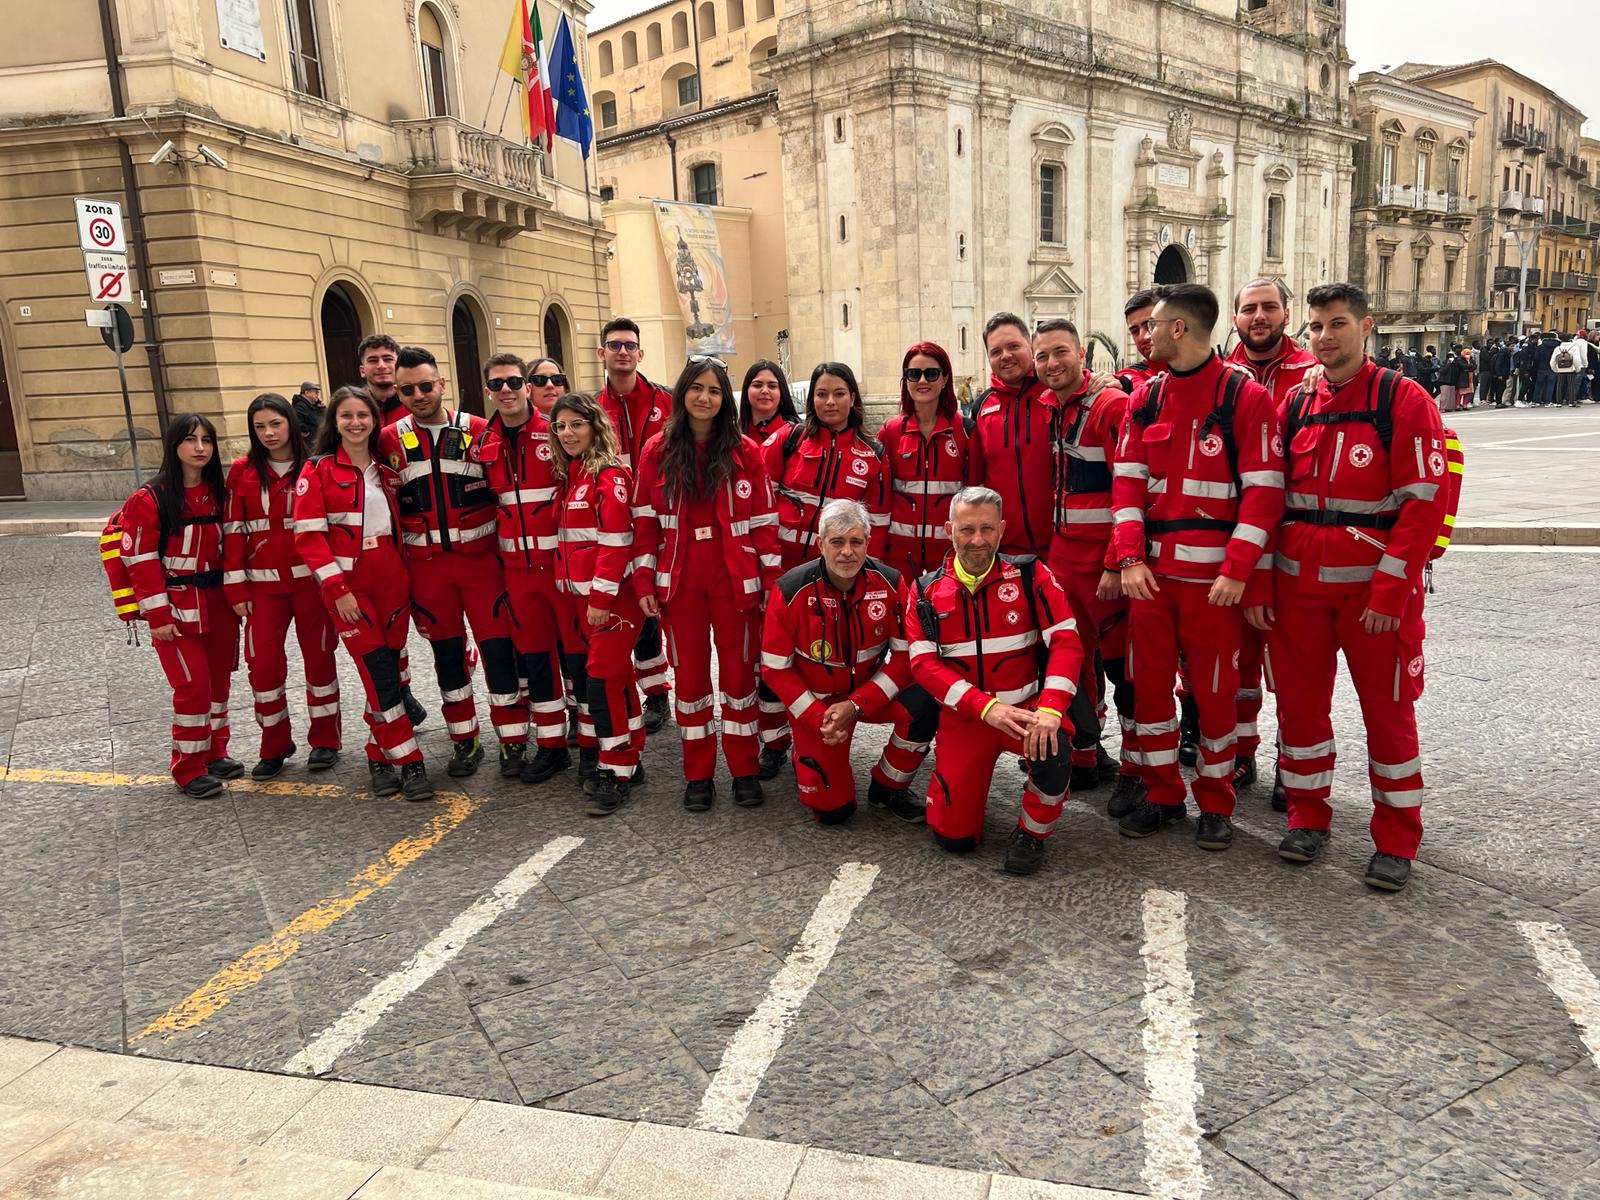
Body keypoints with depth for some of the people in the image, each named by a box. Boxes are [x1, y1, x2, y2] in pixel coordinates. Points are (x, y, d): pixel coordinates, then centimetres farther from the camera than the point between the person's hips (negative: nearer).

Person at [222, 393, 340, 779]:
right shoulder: (242, 471, 3)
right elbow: (233, 530, 3)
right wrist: (236, 588, 0)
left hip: (310, 578, -1)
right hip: (264, 583, 1)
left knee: (318, 656, 7)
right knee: (262, 662, 0)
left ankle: (324, 740, 21)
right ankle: (275, 745, 17)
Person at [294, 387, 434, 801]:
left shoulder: (387, 468, 12)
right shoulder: (318, 470, -1)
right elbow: (309, 535, -7)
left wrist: (406, 574, 7)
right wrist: (337, 589, -13)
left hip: (392, 580, 4)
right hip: (347, 582, -4)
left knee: (388, 666, 5)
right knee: (378, 671, -7)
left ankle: (379, 752, 19)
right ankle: (408, 760, 0)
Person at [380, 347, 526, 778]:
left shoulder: (479, 432, -2)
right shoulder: (389, 441, 3)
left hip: (481, 558, -2)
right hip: (426, 565, 2)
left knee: (497, 647, -1)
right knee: (447, 652, 10)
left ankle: (513, 741, 10)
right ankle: (465, 741, 23)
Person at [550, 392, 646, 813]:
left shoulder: (610, 474, -11)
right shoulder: (567, 476, 15)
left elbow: (615, 540, -17)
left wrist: (601, 597, -20)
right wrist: (567, 589, 15)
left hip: (608, 596, -8)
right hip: (574, 595, 9)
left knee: (605, 679, -8)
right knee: (583, 676, 13)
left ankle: (618, 771, 2)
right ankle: (593, 755, 26)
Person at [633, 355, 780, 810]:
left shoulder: (745, 452, -1)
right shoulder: (657, 451, 2)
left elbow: (763, 520, -1)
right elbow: (645, 520, 2)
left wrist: (771, 580, -5)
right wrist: (643, 582, -2)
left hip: (734, 579, -1)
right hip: (680, 581, 1)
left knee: (738, 670, 7)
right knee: (689, 671, 9)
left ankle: (744, 769, 20)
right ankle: (698, 773, 21)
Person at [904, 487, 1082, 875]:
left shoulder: (1030, 575, -5)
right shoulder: (925, 593, -2)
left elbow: (1066, 642, -11)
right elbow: (924, 664, -9)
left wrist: (1049, 709, -26)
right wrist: (987, 707, -22)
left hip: (1026, 707, -1)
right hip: (963, 716, 1)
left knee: (1053, 752, -35)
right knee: (953, 835, -4)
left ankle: (1031, 832, -3)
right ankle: (969, 775, 31)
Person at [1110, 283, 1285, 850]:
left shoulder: (1244, 395, -6)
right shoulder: (1147, 398, 9)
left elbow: (1264, 491, -10)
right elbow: (1127, 480, 6)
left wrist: (1237, 571, -16)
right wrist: (1130, 557, -5)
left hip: (1214, 576, -5)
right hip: (1151, 570, 5)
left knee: (1215, 689, 4)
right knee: (1150, 682, 10)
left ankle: (1215, 803, 21)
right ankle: (1162, 792, 25)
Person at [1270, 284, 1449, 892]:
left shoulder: (1403, 400, -5)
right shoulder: (1296, 407, 8)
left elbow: (1422, 503, -11)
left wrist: (1389, 591, -16)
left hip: (1375, 587, -4)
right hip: (1297, 585, 4)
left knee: (1388, 708, 5)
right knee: (1300, 701, 9)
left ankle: (1395, 842, 18)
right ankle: (1307, 816, 26)